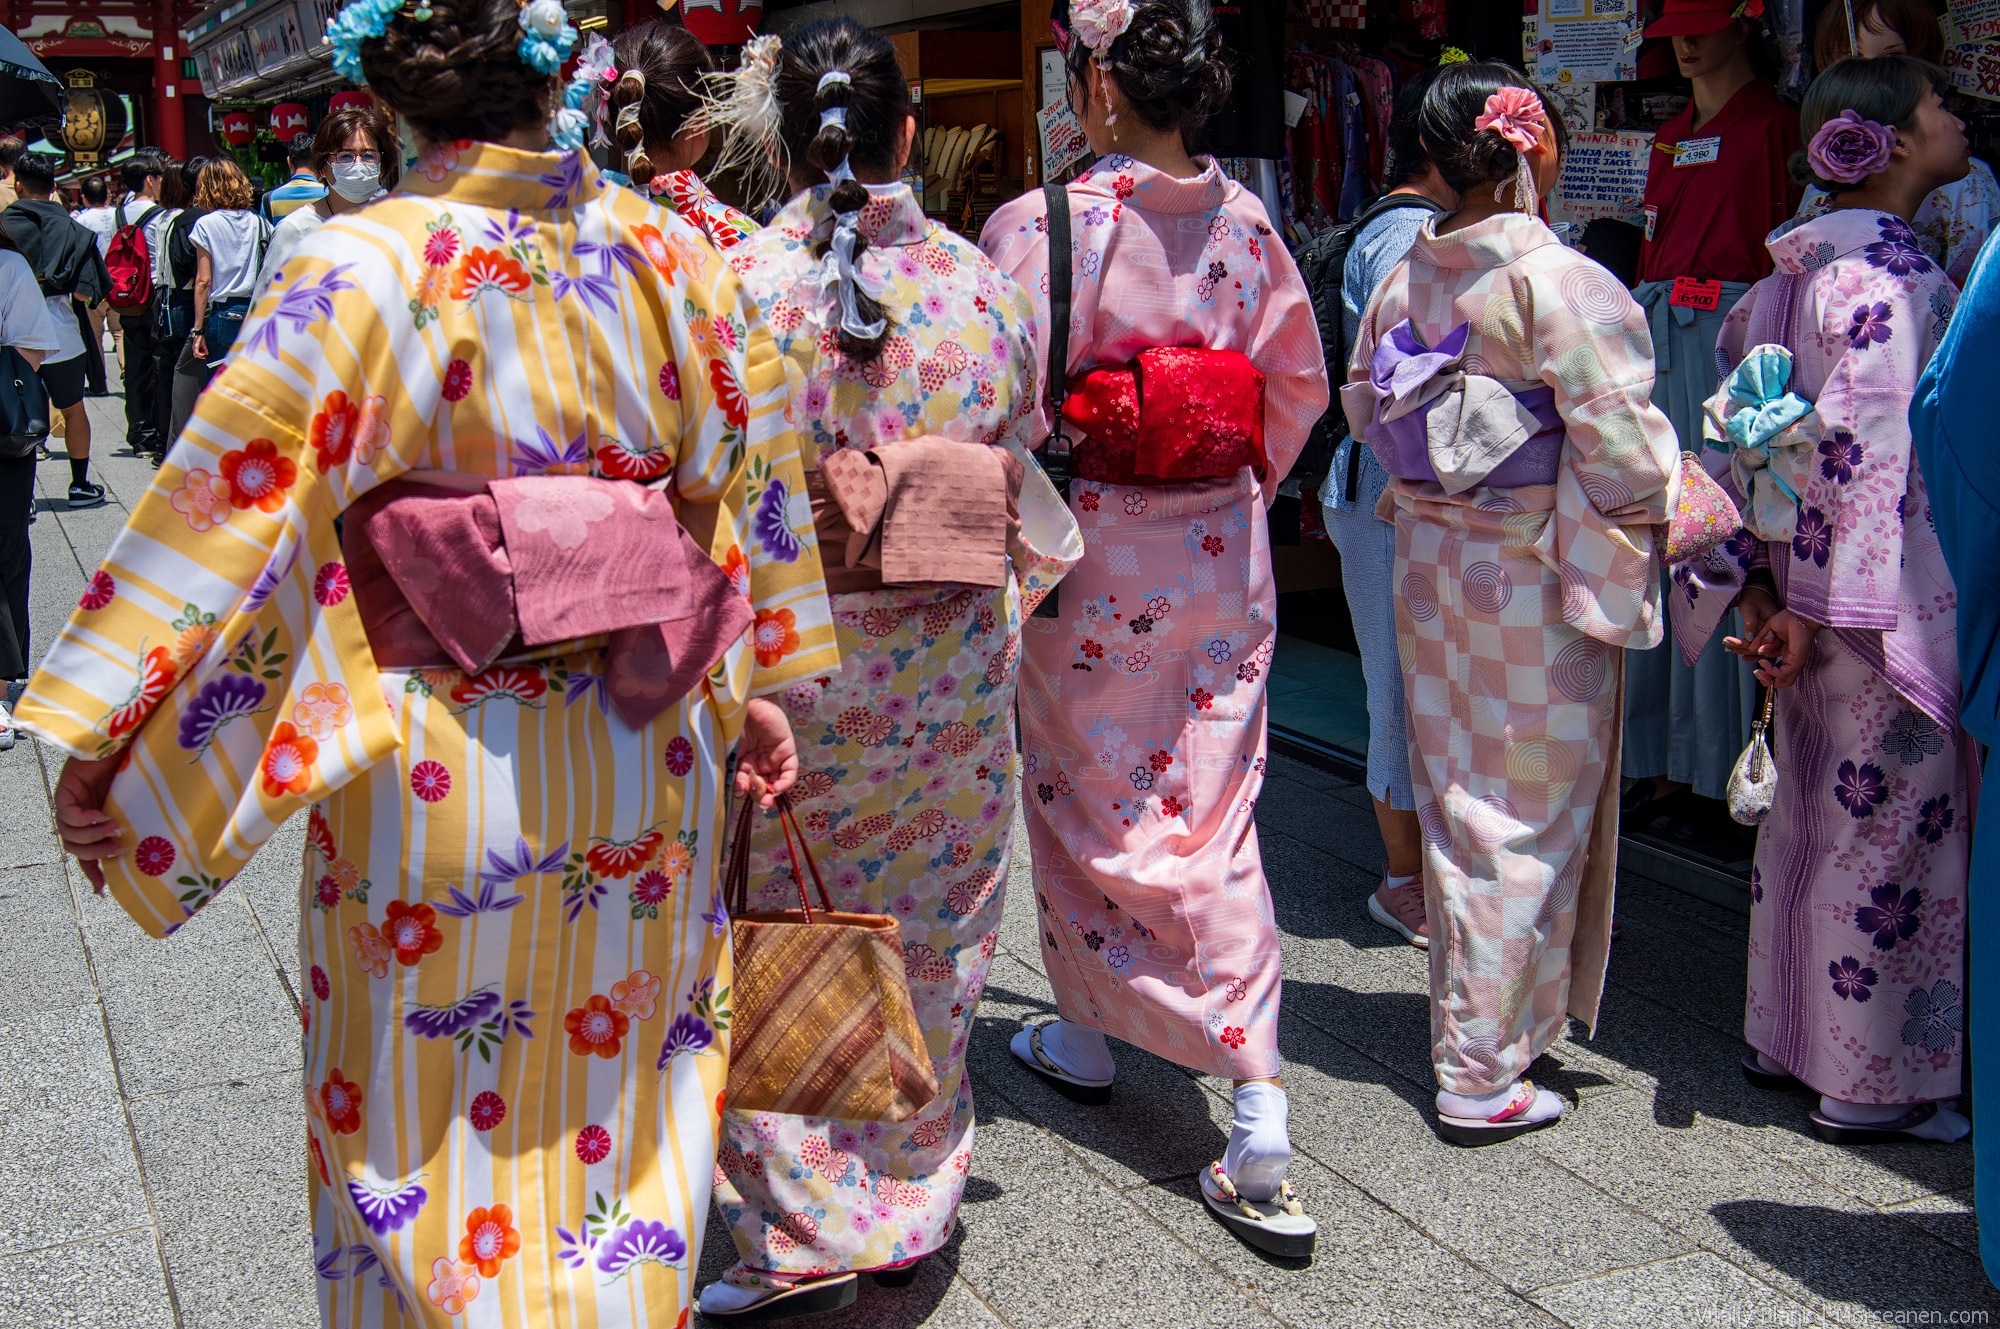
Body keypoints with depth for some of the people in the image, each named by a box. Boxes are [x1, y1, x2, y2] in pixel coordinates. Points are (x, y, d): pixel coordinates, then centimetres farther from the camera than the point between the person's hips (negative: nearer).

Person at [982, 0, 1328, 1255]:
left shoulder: (1039, 229, -15)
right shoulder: (1246, 222, 1)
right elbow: (1301, 384, 9)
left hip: (1090, 557, -4)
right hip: (1221, 552, 4)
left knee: (1080, 797, 16)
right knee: (1214, 812, 6)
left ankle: (1085, 1035, 35)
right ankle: (1260, 1117, -1)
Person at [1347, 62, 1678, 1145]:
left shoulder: (1405, 276, 2)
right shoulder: (1554, 278, -18)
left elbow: (1363, 406, 14)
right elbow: (1623, 447, -20)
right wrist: (1675, 502, -1)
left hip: (1431, 563, 7)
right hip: (1536, 575, -7)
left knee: (1455, 804, 17)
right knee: (1526, 822, 3)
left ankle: (1464, 1023, 32)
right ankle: (1482, 1075, 10)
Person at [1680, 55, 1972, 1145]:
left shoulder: (1800, 263, 11)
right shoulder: (1885, 268, -16)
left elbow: (1745, 422, 10)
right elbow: (1861, 446, -21)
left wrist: (1761, 580, 9)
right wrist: (1823, 609, -21)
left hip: (1804, 583, 9)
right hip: (1891, 595, -9)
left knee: (1810, 815, 17)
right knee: (1892, 827, 1)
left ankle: (1786, 1038, 29)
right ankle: (1871, 1085, 11)